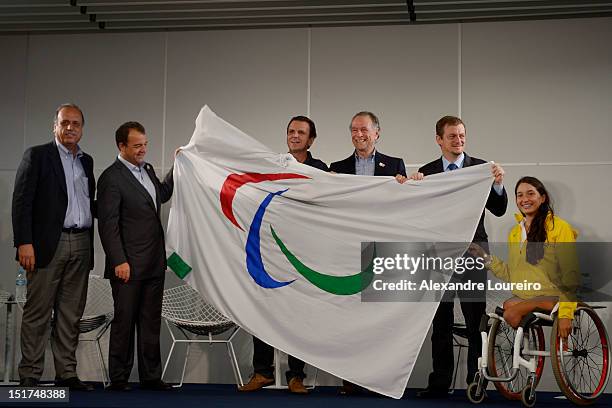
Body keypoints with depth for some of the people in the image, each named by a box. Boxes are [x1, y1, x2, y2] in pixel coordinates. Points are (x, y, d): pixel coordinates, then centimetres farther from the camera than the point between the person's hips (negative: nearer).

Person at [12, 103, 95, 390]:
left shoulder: (87, 161, 17)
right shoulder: (37, 155, 0)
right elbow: (22, 202, -7)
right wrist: (24, 243, -15)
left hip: (81, 245, 5)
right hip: (48, 244, -5)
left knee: (71, 314, 8)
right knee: (38, 313, -2)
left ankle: (66, 374, 14)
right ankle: (30, 375, 4)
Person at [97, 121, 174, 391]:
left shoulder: (147, 169, 13)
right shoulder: (112, 178, -11)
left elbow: (162, 194, 32)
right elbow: (108, 225, -14)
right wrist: (119, 262, -18)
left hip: (154, 263, 8)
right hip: (128, 265, -7)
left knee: (151, 322, 11)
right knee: (124, 321, 1)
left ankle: (151, 376, 18)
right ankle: (119, 379, 10)